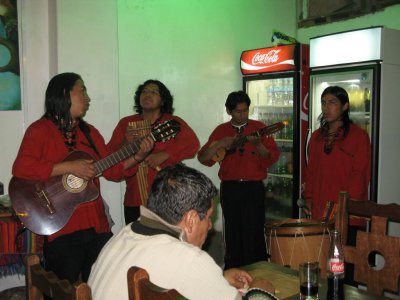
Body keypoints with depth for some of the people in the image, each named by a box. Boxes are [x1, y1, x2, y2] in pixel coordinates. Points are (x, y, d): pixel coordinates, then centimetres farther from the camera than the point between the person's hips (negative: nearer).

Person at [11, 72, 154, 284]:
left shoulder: (89, 132, 14)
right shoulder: (40, 130, -6)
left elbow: (111, 170, 13)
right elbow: (20, 168, -21)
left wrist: (137, 157, -1)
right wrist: (69, 167, -23)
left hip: (96, 224, 6)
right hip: (60, 229, -6)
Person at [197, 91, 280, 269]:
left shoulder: (259, 128, 4)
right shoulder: (221, 130, 8)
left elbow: (272, 157, -4)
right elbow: (203, 159, 1)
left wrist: (257, 145, -22)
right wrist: (219, 145, -15)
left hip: (253, 188, -2)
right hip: (229, 189, 2)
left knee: (254, 233, -3)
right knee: (232, 234, 9)